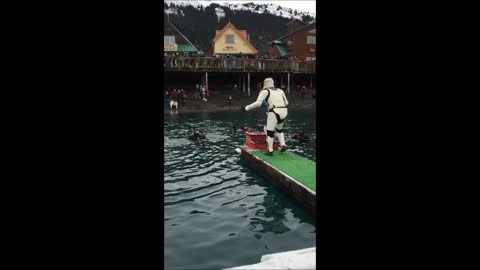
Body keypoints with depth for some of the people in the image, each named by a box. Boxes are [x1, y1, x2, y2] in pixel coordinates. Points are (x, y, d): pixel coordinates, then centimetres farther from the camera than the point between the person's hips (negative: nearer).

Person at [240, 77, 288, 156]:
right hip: (284, 112, 6)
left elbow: (258, 103, -9)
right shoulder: (280, 90, 22)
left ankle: (270, 151, 11)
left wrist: (246, 108, -2)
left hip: (274, 112, -6)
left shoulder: (265, 91, 4)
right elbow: (286, 103, 28)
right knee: (278, 129, 28)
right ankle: (283, 145, 13)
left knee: (269, 131, 9)